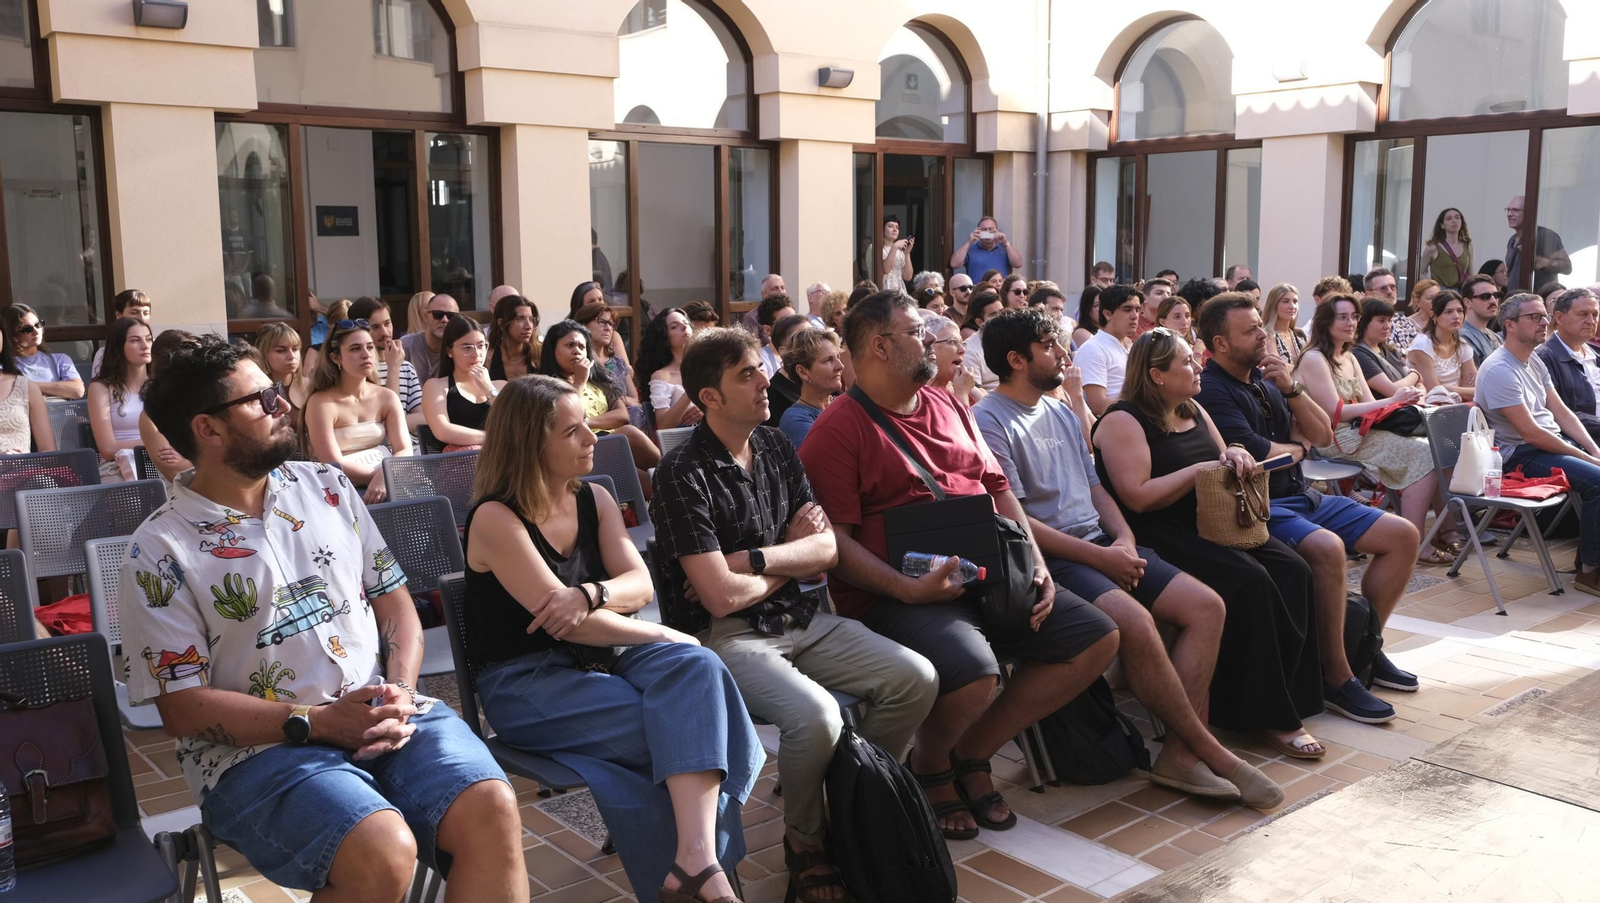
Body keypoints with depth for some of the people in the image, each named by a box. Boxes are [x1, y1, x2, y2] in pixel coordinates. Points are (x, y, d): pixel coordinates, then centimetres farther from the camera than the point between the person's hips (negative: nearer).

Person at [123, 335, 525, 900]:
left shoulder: (327, 487, 12)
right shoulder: (161, 549, -2)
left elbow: (395, 602, 14)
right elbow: (183, 706, -5)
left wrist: (400, 693, -6)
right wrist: (317, 722, -15)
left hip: (386, 715, 4)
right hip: (260, 746, -4)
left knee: (492, 810, -24)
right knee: (385, 853, -31)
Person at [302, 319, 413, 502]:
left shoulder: (387, 397, 9)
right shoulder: (321, 403, -5)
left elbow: (405, 451, -2)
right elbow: (334, 466, -11)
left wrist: (385, 475, -21)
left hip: (387, 483, 5)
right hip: (346, 490, -5)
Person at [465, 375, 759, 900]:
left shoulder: (595, 500, 9)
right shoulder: (495, 518, -12)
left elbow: (640, 584, -2)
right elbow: (561, 620, -18)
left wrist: (590, 594, -25)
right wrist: (665, 636, -14)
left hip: (598, 657, 6)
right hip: (524, 686, -6)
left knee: (696, 667, -26)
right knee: (683, 722, -24)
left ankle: (698, 855, -39)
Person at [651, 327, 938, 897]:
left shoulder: (775, 447, 9)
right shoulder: (684, 475, -14)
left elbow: (827, 549, 4)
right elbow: (722, 596, -19)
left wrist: (753, 560, -12)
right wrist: (789, 562, -2)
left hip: (796, 618, 7)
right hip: (723, 636, -7)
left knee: (915, 678, -8)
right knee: (815, 715, -32)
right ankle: (805, 842, -2)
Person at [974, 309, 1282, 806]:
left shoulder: (1062, 413, 20)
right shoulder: (989, 422, -7)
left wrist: (1124, 539, 0)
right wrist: (1099, 557, -16)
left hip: (1100, 545, 9)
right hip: (1047, 558, -9)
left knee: (1206, 606, -8)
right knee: (1135, 621, -32)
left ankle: (1180, 753, -13)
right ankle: (1212, 752, -15)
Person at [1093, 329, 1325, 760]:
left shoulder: (1193, 411, 18)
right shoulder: (1123, 421, -8)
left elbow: (1223, 467, 26)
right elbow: (1138, 497, -18)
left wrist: (1233, 457, 1)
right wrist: (1202, 469, -13)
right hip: (1163, 537, -8)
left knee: (1294, 572, -16)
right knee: (1250, 583, -28)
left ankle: (1290, 698, -13)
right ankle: (1267, 715, -18)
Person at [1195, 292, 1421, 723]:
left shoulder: (1265, 378, 15)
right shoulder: (1211, 390, -11)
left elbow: (1323, 435, 13)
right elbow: (1256, 453, -20)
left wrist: (1292, 388, -3)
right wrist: (1297, 447, 2)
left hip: (1301, 496, 9)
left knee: (1403, 536, 3)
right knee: (1327, 548, -35)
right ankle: (1337, 678, -22)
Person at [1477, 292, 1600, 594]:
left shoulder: (1535, 361, 13)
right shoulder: (1499, 370, -17)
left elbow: (1561, 412, 14)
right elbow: (1531, 434, -20)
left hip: (1556, 441, 10)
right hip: (1520, 456, -10)